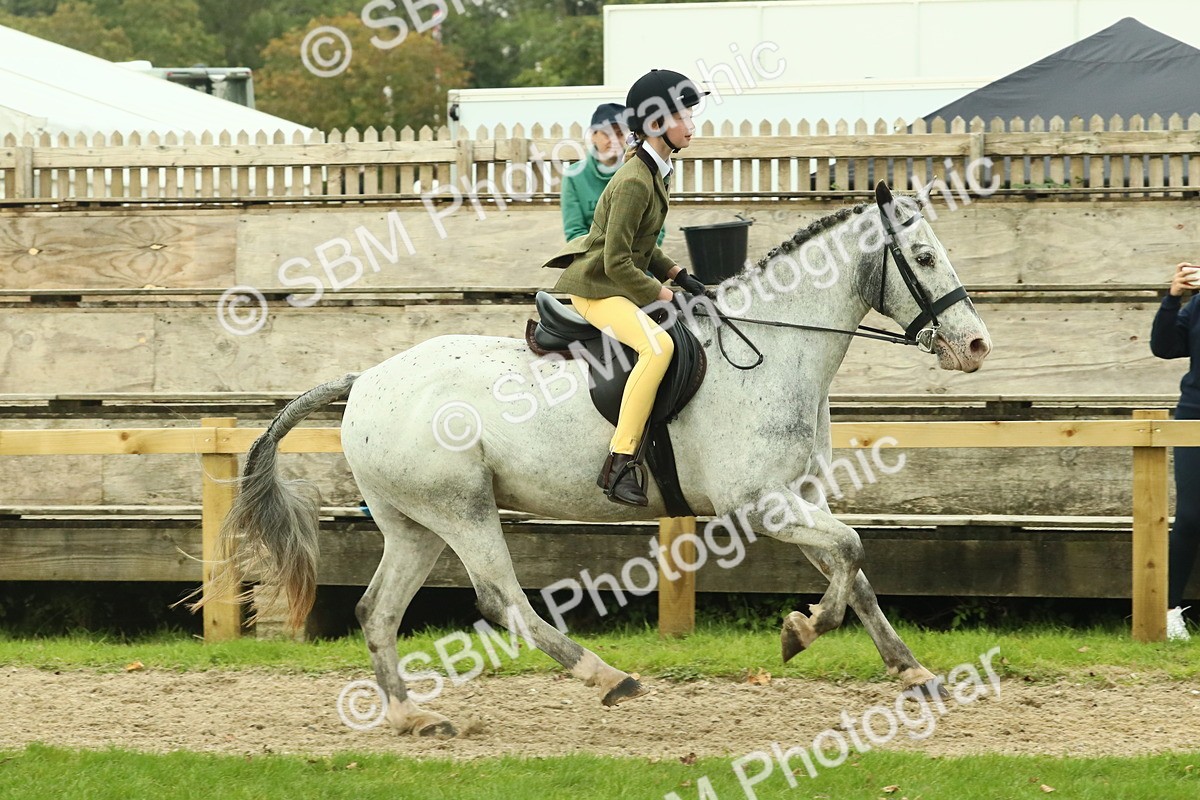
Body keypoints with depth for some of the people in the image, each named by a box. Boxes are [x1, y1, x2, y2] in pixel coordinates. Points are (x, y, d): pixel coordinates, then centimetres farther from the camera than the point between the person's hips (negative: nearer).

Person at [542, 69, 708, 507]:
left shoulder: (652, 171, 10)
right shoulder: (634, 182, -21)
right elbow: (617, 263, -23)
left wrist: (677, 275, 9)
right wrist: (662, 294, -15)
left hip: (615, 284, 11)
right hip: (594, 288, -11)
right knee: (658, 345, -32)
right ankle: (618, 465, -36)